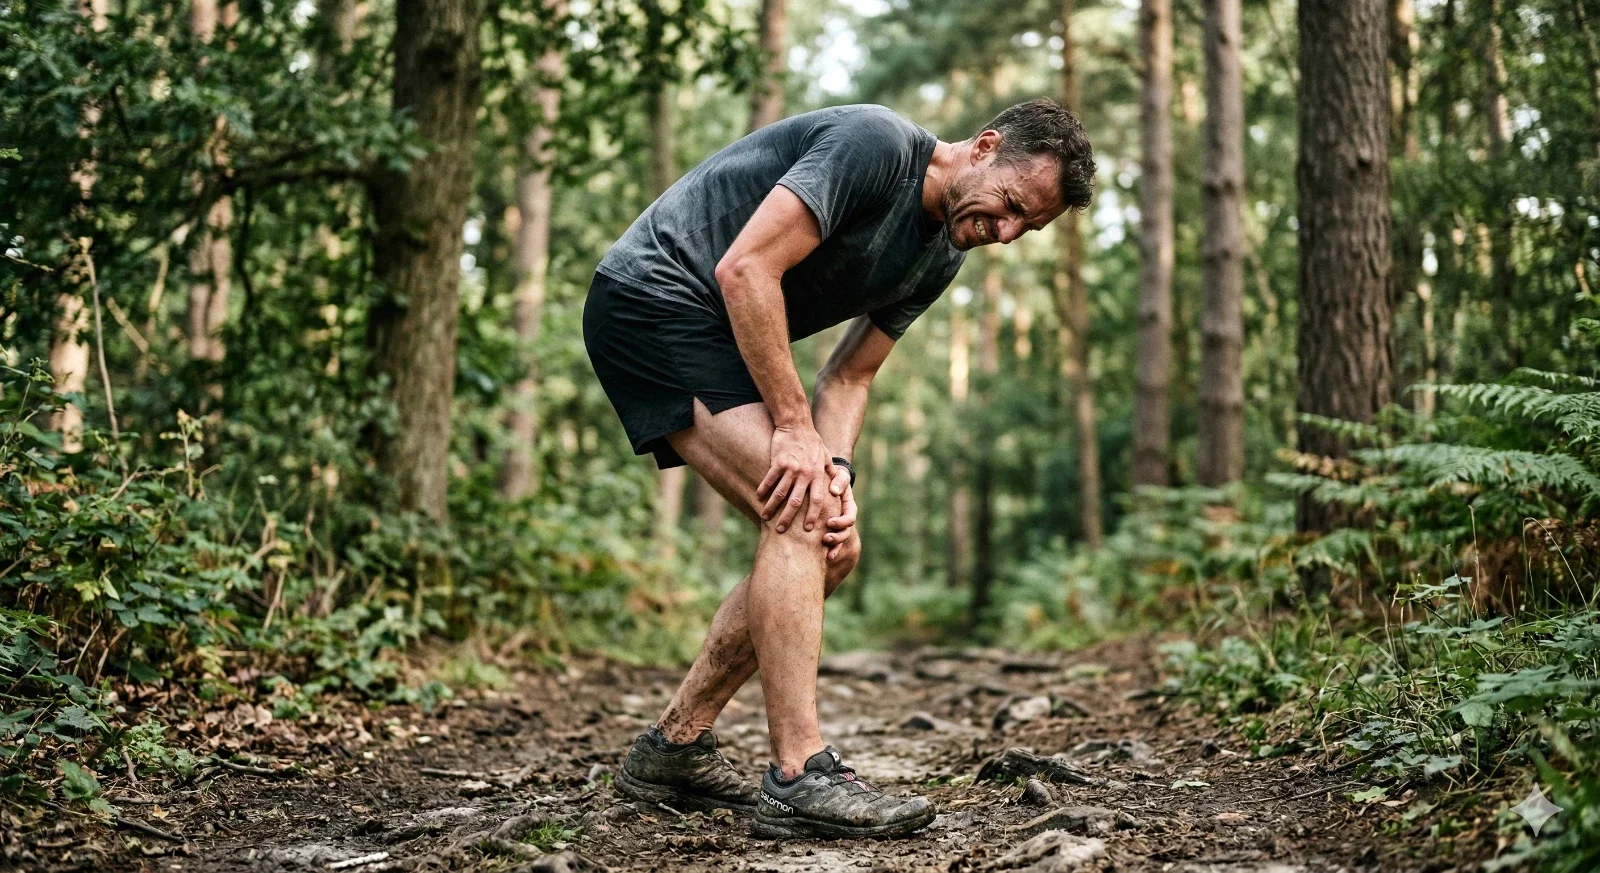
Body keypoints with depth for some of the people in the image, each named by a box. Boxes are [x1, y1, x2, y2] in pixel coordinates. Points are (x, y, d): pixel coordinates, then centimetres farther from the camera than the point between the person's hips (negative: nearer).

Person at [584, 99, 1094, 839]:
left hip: (716, 337, 9)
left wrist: (837, 467, -12)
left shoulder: (941, 256, 8)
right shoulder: (875, 145, -19)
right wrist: (794, 427, -23)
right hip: (651, 298, -9)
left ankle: (672, 750, 12)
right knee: (801, 518, -22)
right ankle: (800, 778, -21)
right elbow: (746, 269, -25)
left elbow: (850, 374, 7)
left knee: (833, 549, 4)